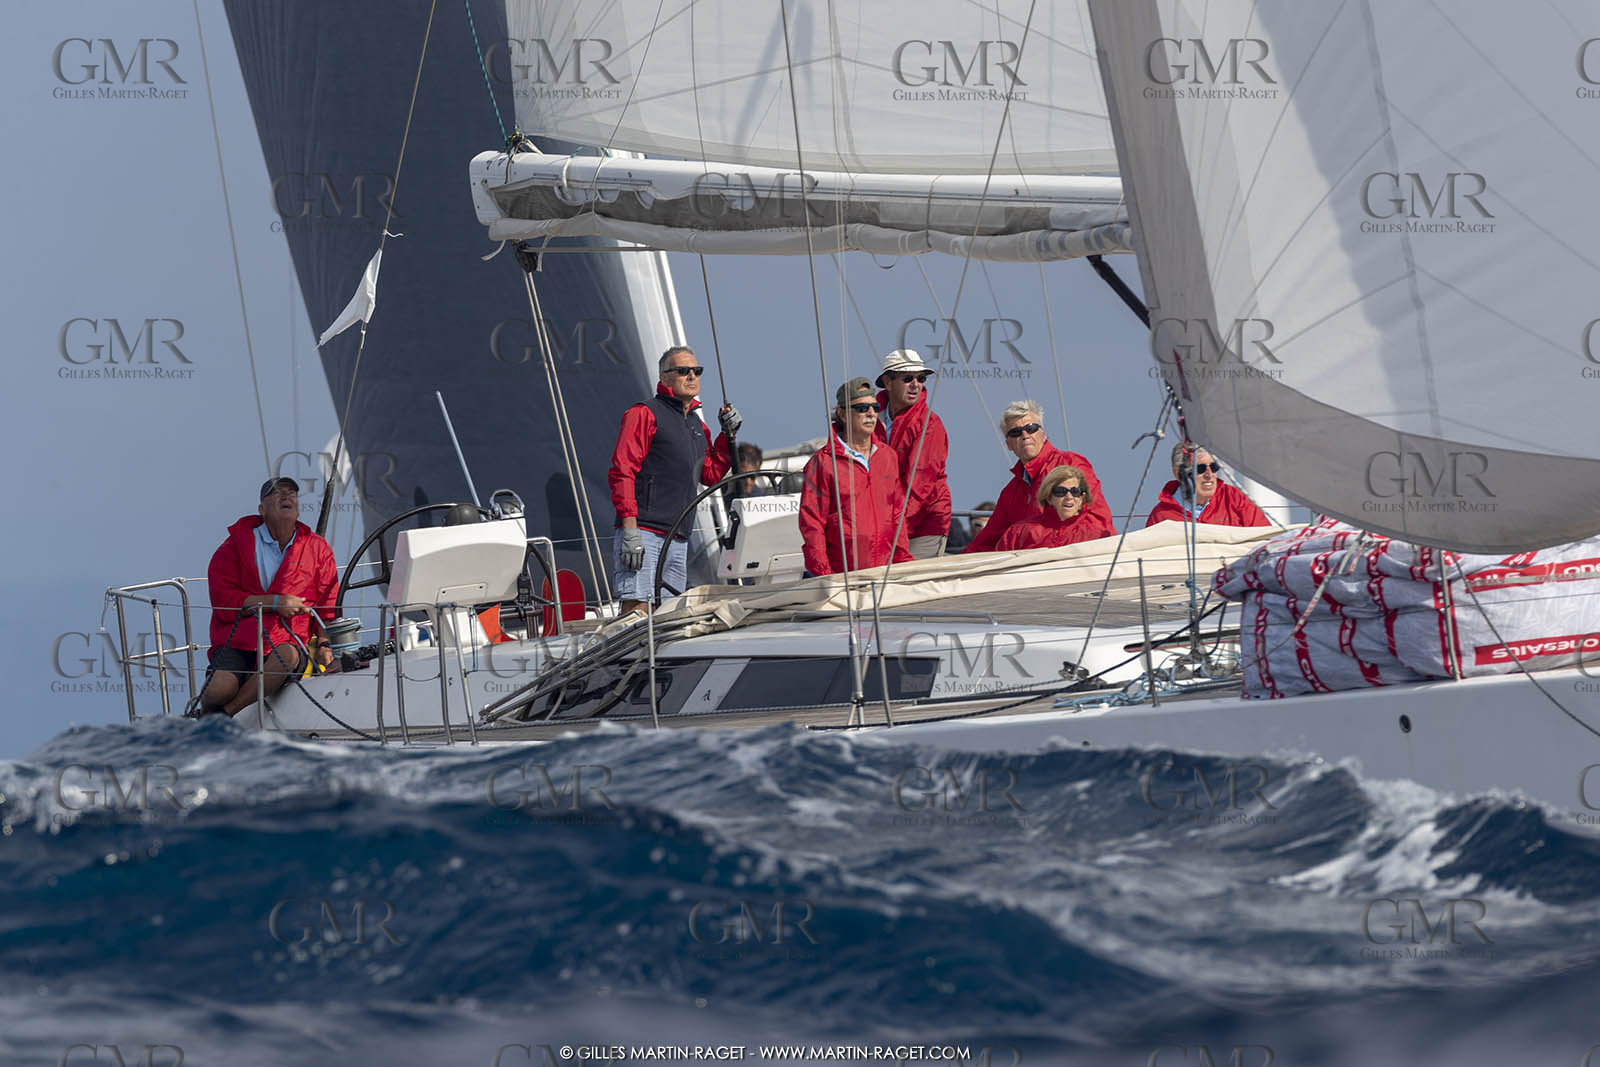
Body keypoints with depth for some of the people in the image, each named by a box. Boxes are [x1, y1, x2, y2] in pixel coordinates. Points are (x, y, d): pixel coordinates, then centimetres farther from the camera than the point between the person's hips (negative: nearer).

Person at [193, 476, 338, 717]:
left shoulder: (317, 549, 13)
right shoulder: (238, 543, 6)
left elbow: (328, 607, 16)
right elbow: (223, 600, -5)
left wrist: (323, 645, -2)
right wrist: (275, 602, -12)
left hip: (288, 641, 2)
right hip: (237, 643, -2)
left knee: (287, 655, -37)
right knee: (221, 687, -32)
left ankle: (222, 714, -24)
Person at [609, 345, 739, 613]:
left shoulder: (697, 425, 22)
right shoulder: (645, 414, -2)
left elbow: (711, 475, 26)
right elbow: (622, 472, -10)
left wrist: (728, 435, 13)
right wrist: (630, 528, -19)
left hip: (679, 539, 8)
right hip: (643, 534, -8)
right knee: (636, 611, -16)